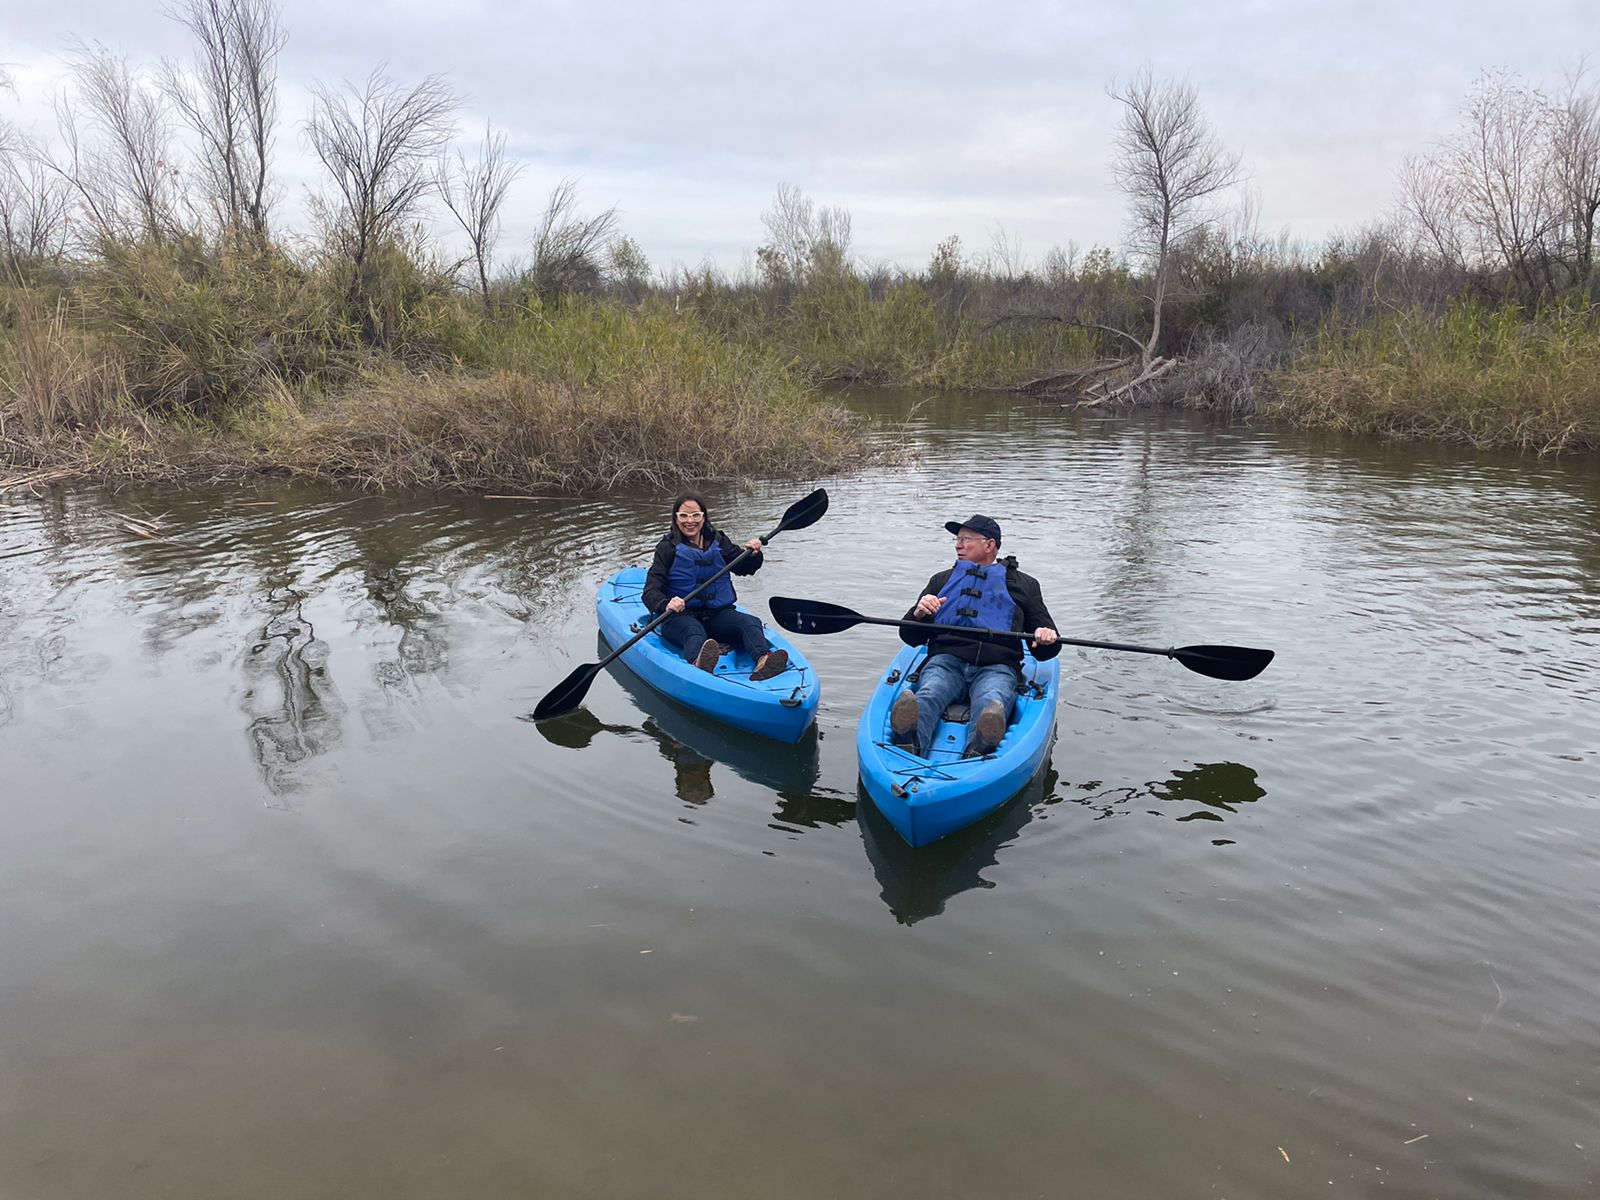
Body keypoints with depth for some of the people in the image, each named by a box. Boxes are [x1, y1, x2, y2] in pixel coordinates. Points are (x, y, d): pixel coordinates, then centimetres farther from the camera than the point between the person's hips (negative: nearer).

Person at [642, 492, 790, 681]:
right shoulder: (668, 548, 0)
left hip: (717, 613, 4)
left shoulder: (718, 540, 12)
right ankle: (698, 664, -72)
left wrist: (753, 554, -4)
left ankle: (763, 661, -56)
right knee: (693, 630, -37)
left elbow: (743, 568, 20)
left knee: (750, 623, -24)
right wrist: (666, 605, -32)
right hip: (681, 616, -4)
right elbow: (651, 591, -9)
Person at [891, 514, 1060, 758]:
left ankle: (977, 753, -69)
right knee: (928, 695, -36)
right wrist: (918, 614, -1)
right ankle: (911, 742, -66)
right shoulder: (942, 580, 29)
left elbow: (1042, 651, 21)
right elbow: (910, 637, 22)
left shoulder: (1023, 585, 24)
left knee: (991, 703, -38)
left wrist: (1046, 639, -5)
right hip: (946, 659, 1)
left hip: (997, 666, -1)